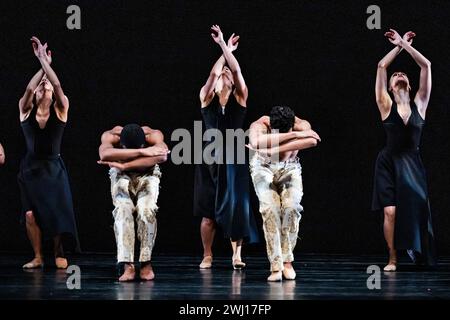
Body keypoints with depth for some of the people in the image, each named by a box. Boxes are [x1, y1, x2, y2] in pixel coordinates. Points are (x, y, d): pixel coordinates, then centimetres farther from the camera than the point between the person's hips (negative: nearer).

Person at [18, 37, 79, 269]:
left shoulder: (60, 109, -1)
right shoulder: (25, 109, 2)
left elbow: (58, 85, -17)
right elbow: (28, 88, -17)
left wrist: (45, 60, -20)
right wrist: (43, 64, -22)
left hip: (54, 168, -1)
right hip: (30, 168, 1)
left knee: (58, 212, -10)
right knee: (30, 214, -10)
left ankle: (59, 253, 11)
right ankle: (37, 257, 7)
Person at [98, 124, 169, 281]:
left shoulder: (153, 135, -29)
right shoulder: (111, 136, -29)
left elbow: (162, 156, -48)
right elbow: (104, 154, -50)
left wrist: (124, 165, -52)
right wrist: (141, 152, -54)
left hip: (147, 175, 0)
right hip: (121, 176, 0)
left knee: (146, 211, -26)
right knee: (123, 210, -26)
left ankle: (146, 262, -13)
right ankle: (127, 265, -30)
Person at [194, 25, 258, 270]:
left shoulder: (240, 98, 6)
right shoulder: (206, 98, 6)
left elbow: (237, 69, -5)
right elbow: (213, 72, -6)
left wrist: (223, 44, -5)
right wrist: (225, 49, 0)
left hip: (234, 159, 0)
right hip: (211, 159, 0)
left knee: (235, 207, -7)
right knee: (208, 211, 2)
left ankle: (237, 254, -3)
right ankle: (207, 255, 11)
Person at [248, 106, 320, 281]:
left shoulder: (301, 125, -24)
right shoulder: (259, 125, -28)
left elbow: (312, 140, -48)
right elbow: (256, 142, -52)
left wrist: (275, 149, -52)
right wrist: (294, 135, -51)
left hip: (290, 168, 1)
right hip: (264, 168, -1)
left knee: (291, 206, -22)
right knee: (270, 208, -23)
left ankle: (287, 260, -7)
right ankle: (276, 266, -21)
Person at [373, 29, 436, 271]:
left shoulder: (419, 104, 5)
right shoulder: (386, 106, 1)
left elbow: (426, 66, 0)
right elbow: (381, 66, -4)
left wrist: (406, 44, 4)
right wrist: (398, 46, 5)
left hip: (412, 164, 2)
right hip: (389, 163, -2)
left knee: (417, 209, -5)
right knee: (391, 211, -11)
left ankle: (416, 252, 18)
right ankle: (392, 259, 1)